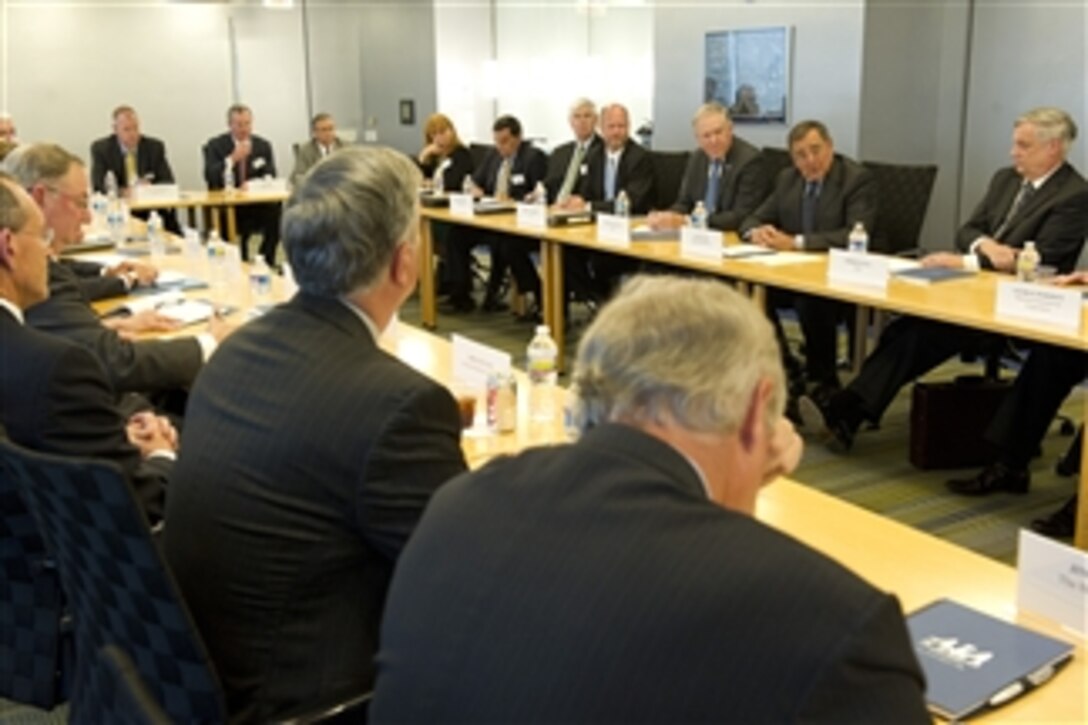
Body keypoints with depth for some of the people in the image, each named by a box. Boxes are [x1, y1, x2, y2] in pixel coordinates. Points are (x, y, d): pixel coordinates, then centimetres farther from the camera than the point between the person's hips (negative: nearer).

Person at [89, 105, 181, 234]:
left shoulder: (155, 147, 4)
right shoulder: (101, 148, 0)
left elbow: (168, 183, 0)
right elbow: (98, 186, -9)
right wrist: (123, 192, -26)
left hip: (151, 209, 1)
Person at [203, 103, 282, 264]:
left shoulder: (263, 146, 11)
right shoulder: (215, 145, 4)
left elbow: (270, 177, 3)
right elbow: (210, 177, -9)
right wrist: (232, 159, -21)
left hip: (258, 205, 2)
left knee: (275, 211, -30)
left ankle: (266, 262, -14)